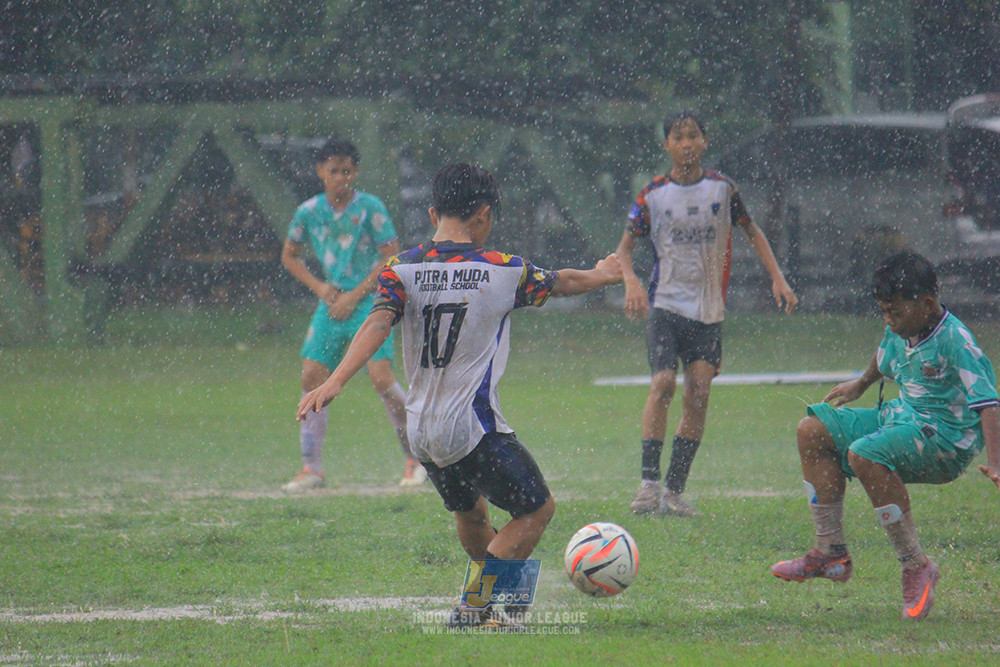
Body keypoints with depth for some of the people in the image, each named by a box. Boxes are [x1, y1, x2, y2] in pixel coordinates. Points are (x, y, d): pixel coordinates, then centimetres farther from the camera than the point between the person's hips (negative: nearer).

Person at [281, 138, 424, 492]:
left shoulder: (370, 208, -8)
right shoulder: (309, 212, 3)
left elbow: (392, 258, -8)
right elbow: (290, 256, 17)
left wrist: (354, 296, -12)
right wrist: (318, 286, 1)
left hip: (370, 302, -5)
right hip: (332, 302, 5)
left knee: (381, 377, -16)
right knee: (312, 377, -4)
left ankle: (415, 459, -2)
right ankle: (311, 469, 4)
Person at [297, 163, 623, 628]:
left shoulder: (402, 270, 0)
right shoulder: (502, 271, -5)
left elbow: (378, 323, -18)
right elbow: (563, 283, 13)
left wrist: (335, 382, -28)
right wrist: (600, 276, 35)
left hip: (420, 431, 5)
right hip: (473, 429, -5)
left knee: (470, 513, 27)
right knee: (536, 509, 8)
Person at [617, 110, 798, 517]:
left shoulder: (722, 188, 4)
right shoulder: (654, 194, 1)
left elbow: (752, 232, 16)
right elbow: (625, 246, 6)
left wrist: (777, 279, 6)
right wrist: (631, 282, -14)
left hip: (709, 310, 2)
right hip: (666, 304, -2)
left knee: (698, 394, -5)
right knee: (663, 382, -19)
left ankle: (675, 490, 2)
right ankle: (649, 482, -17)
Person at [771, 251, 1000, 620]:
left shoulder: (955, 342, -21)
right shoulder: (899, 333, 4)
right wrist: (860, 385, 47)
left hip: (946, 435, -9)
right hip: (903, 417, 9)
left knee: (864, 454, -34)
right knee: (812, 431, 2)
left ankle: (916, 566, -26)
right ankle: (830, 551, 3)